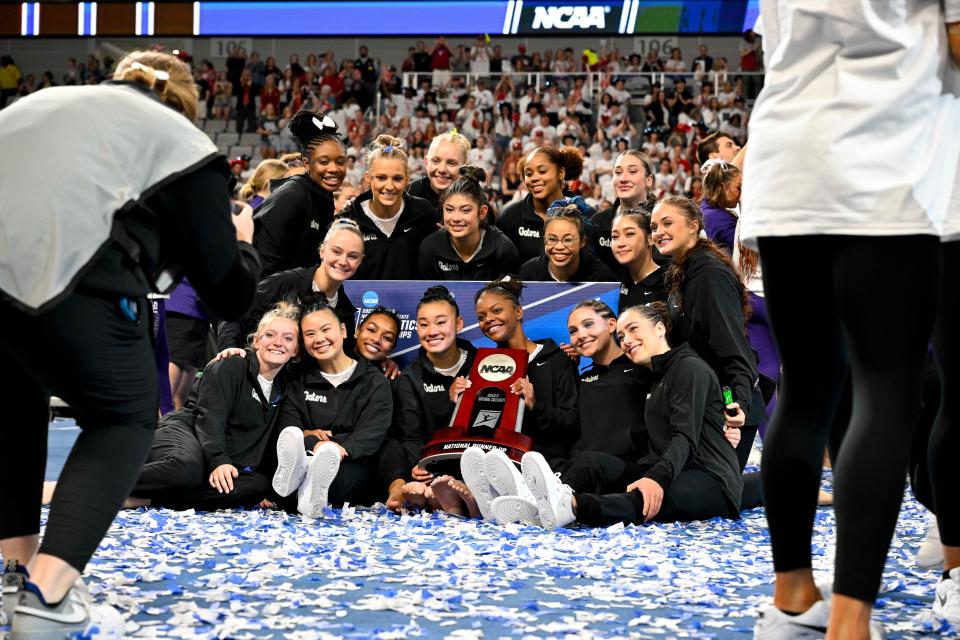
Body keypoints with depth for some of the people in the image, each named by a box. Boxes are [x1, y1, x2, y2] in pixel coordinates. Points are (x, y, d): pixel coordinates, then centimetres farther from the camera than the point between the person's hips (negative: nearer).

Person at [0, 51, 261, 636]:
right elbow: (230, 295, 22)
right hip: (54, 269, -5)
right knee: (126, 417, 16)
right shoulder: (186, 143, 21)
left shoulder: (56, 98, 35)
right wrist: (242, 241, 42)